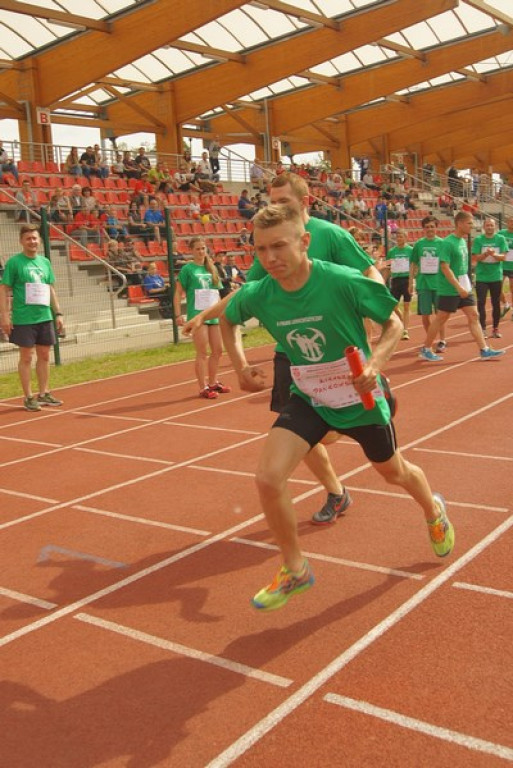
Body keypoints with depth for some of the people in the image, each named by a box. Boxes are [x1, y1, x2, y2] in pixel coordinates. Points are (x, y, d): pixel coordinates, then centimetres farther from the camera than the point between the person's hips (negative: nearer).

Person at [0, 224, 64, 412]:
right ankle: (28, 397, 11)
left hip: (45, 317, 5)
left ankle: (43, 393, 23)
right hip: (23, 319, -5)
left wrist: (58, 314, 12)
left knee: (44, 355, 11)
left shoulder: (45, 262, 10)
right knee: (26, 357, 2)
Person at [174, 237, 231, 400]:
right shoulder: (187, 269, -3)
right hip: (197, 315, -6)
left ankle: (213, 383, 26)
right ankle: (203, 388, 1)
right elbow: (178, 293, -5)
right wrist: (178, 315, -12)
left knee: (217, 351, 11)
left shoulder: (211, 268, 13)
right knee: (202, 352, -6)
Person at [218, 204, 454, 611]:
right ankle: (294, 569, 9)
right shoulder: (257, 295, -16)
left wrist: (374, 364, -29)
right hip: (308, 399, 2)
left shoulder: (344, 282, -27)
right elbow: (228, 319, 9)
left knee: (394, 472, 21)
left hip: (360, 399, -2)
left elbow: (394, 323, -13)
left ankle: (434, 510, 59)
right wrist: (240, 364, -3)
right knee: (268, 478, -16)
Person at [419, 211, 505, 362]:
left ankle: (484, 350, 6)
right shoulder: (448, 243, -16)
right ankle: (425, 350, 14)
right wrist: (458, 287, -24)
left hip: (463, 288, 8)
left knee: (473, 316, 4)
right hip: (449, 290, -8)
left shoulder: (463, 241, 10)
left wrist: (464, 286, 15)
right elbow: (445, 267, -21)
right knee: (441, 319, 1)